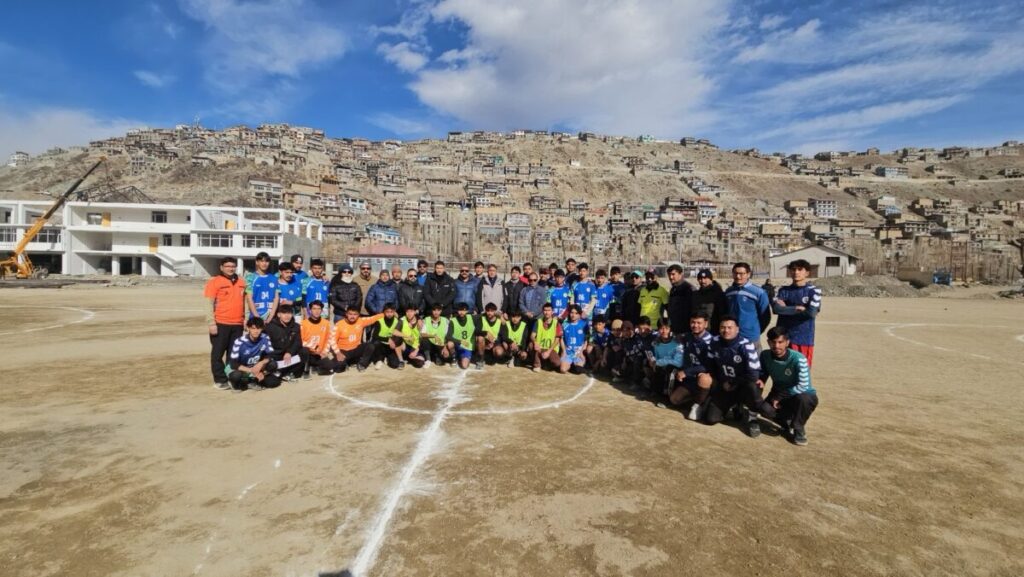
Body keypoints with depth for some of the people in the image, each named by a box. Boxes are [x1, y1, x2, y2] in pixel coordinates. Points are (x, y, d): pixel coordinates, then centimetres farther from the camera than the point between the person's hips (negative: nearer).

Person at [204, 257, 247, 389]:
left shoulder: (241, 281, 12)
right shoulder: (214, 281, -4)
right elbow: (209, 304, -7)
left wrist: (245, 320, 15)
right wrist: (211, 323, -13)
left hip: (238, 324, 5)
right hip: (220, 324, -5)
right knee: (218, 353, 3)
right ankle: (220, 380, 10)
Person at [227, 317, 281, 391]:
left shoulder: (265, 338, -13)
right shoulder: (239, 342, -23)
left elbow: (271, 355, -12)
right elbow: (233, 364, -24)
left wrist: (261, 363, -32)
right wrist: (252, 371, -33)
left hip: (256, 367, 3)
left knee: (273, 365, -24)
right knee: (236, 376, -38)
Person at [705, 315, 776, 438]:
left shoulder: (746, 346, -23)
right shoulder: (715, 342, -7)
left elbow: (753, 374, -25)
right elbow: (710, 364, 8)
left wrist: (733, 384, -14)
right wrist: (721, 382, 0)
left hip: (744, 387, -4)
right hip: (724, 387, 4)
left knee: (751, 386, -41)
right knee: (711, 418, -7)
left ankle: (752, 416, -9)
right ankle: (733, 406, 26)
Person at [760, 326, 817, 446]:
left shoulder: (798, 359, -26)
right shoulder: (765, 356, -12)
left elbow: (803, 386, -28)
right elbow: (763, 374, 6)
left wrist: (779, 396, -24)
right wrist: (761, 381, -18)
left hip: (804, 395, -4)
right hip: (780, 395, 4)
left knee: (802, 399, -39)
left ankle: (799, 430, -8)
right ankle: (789, 423, 11)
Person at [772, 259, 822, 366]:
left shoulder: (813, 291, -1)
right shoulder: (784, 290, 7)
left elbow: (812, 312, -13)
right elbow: (776, 308, -8)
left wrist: (786, 309, -5)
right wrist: (798, 308, -12)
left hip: (805, 339, -2)